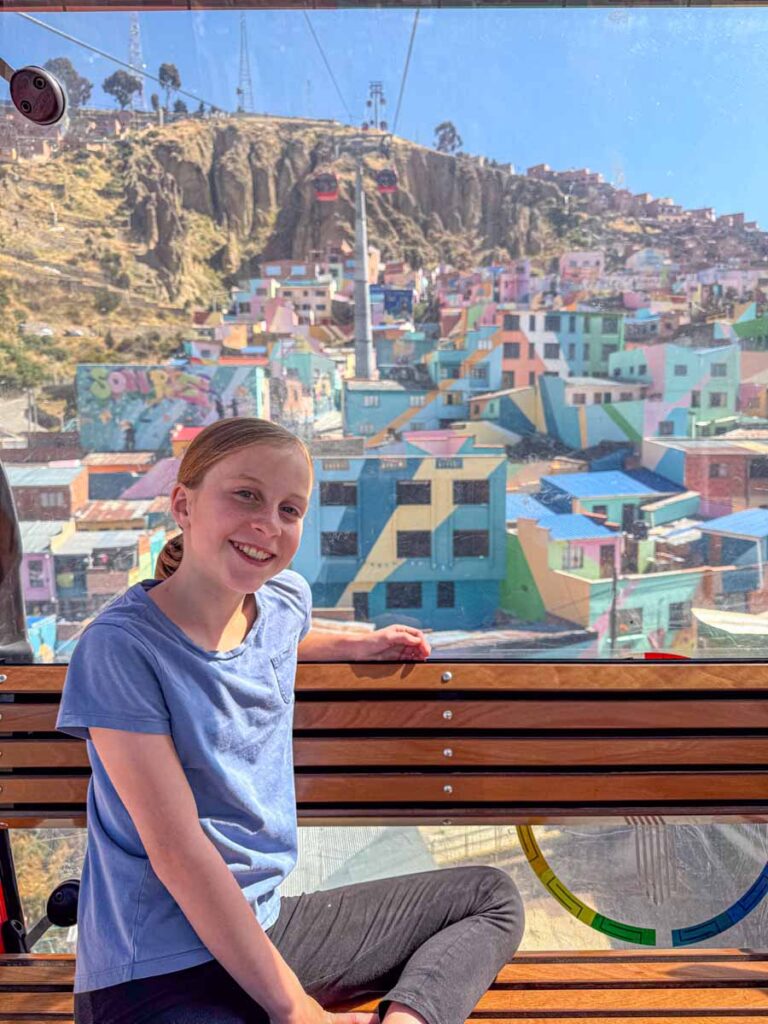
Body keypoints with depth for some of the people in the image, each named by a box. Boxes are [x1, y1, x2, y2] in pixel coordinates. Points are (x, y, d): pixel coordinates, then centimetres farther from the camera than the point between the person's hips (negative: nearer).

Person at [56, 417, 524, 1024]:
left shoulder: (286, 598, 0)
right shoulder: (120, 646, -18)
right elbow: (176, 849, -19)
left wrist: (354, 646, 10)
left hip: (268, 922, 8)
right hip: (162, 974, -8)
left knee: (492, 897, 8)